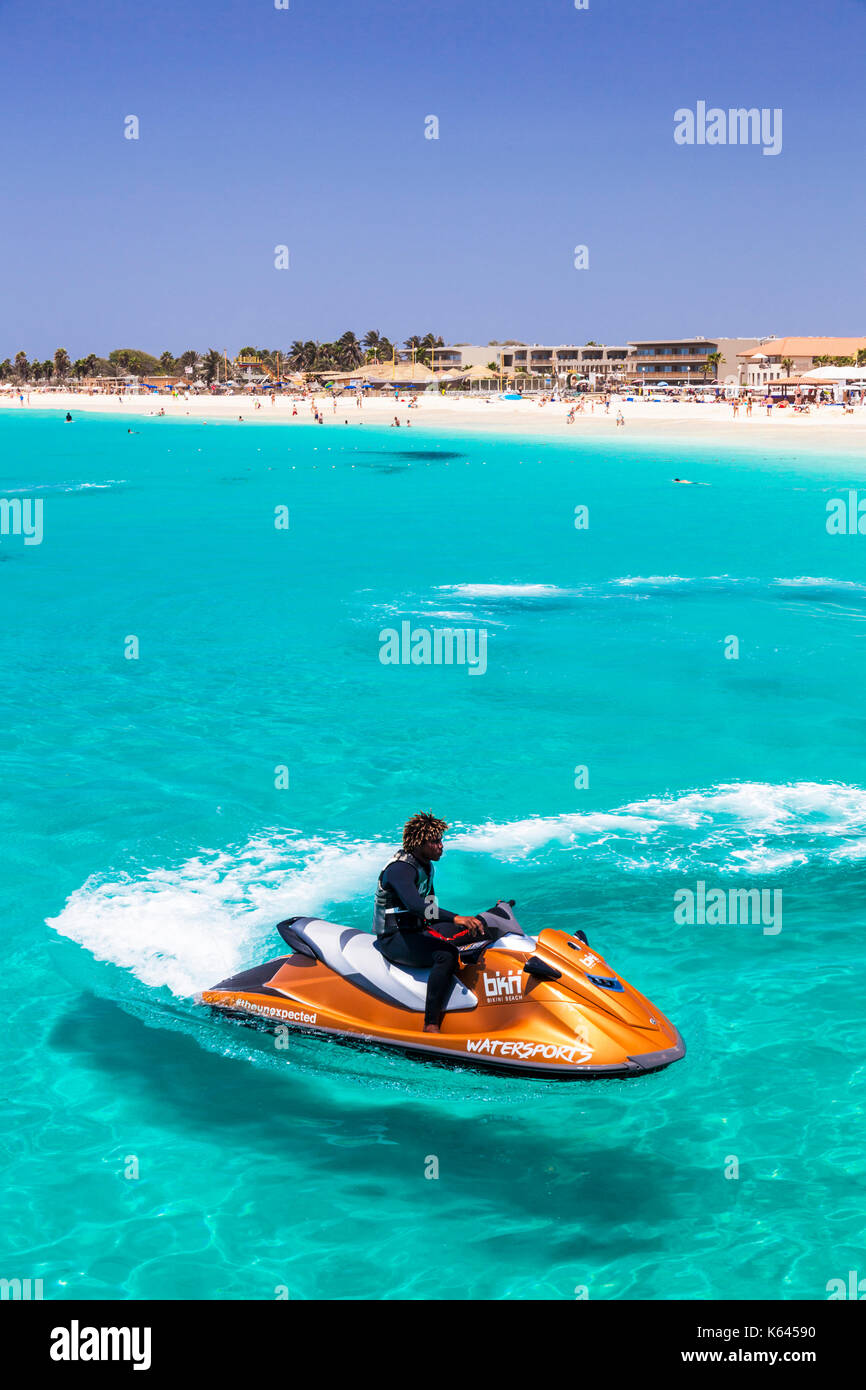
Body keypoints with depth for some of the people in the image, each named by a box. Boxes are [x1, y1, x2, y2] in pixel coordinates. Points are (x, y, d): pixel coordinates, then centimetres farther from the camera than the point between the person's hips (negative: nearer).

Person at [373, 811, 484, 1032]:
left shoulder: (426, 865, 10)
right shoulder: (400, 868, -21)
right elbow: (415, 905, -39)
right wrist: (456, 919, -47)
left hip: (418, 929, 10)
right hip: (394, 939, -10)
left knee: (477, 930, 5)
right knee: (446, 954, -33)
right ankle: (430, 1024, -35)